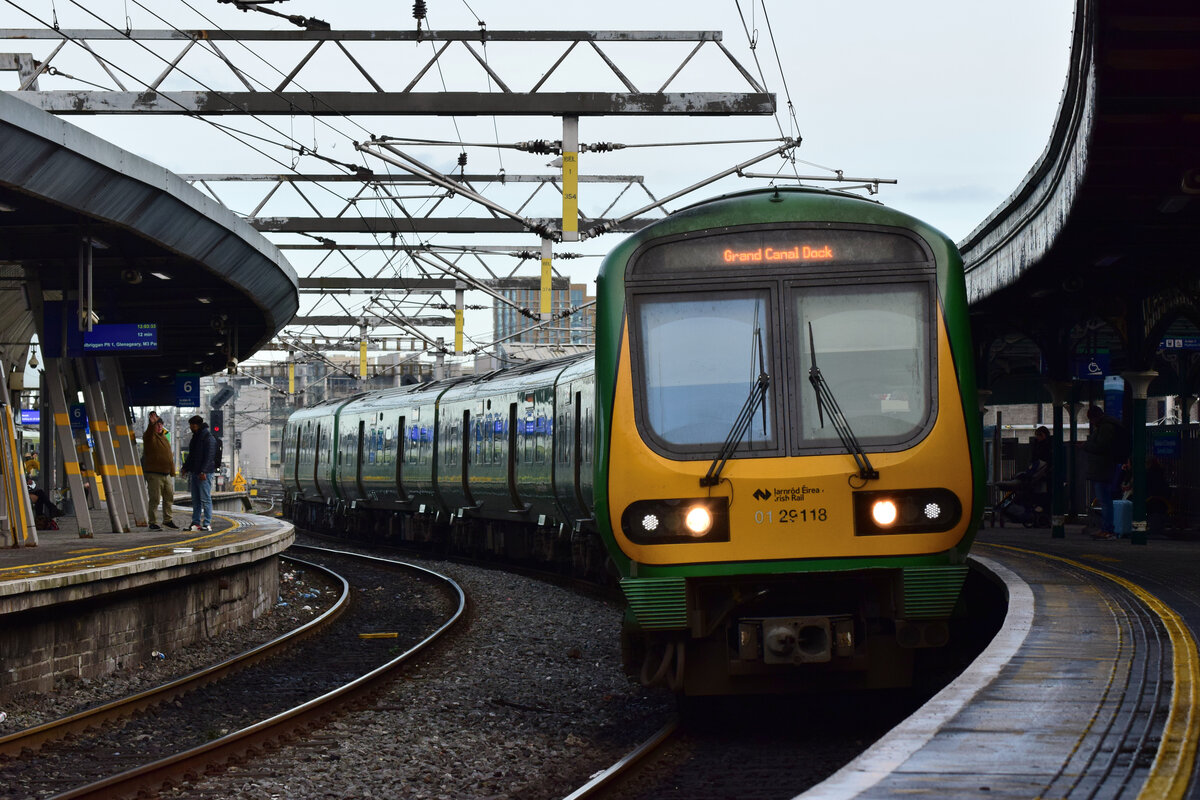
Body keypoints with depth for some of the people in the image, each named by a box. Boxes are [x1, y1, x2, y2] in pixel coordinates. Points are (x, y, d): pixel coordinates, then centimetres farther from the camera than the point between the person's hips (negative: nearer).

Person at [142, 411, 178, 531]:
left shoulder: (164, 437, 17)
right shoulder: (149, 437, -6)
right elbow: (149, 432, -33)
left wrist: (172, 471, 22)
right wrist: (151, 423, -54)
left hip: (166, 474, 7)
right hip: (154, 474, -7)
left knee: (169, 498, 14)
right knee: (155, 499, -6)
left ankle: (167, 520, 27)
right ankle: (153, 523, -1)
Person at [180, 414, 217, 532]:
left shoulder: (208, 437, -10)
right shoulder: (196, 437, 19)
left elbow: (209, 456, -17)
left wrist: (203, 471, -22)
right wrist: (186, 467, 17)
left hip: (204, 474, -9)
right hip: (194, 473, 9)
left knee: (205, 499, -7)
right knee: (195, 500, 9)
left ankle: (207, 523, -6)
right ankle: (196, 523, 12)